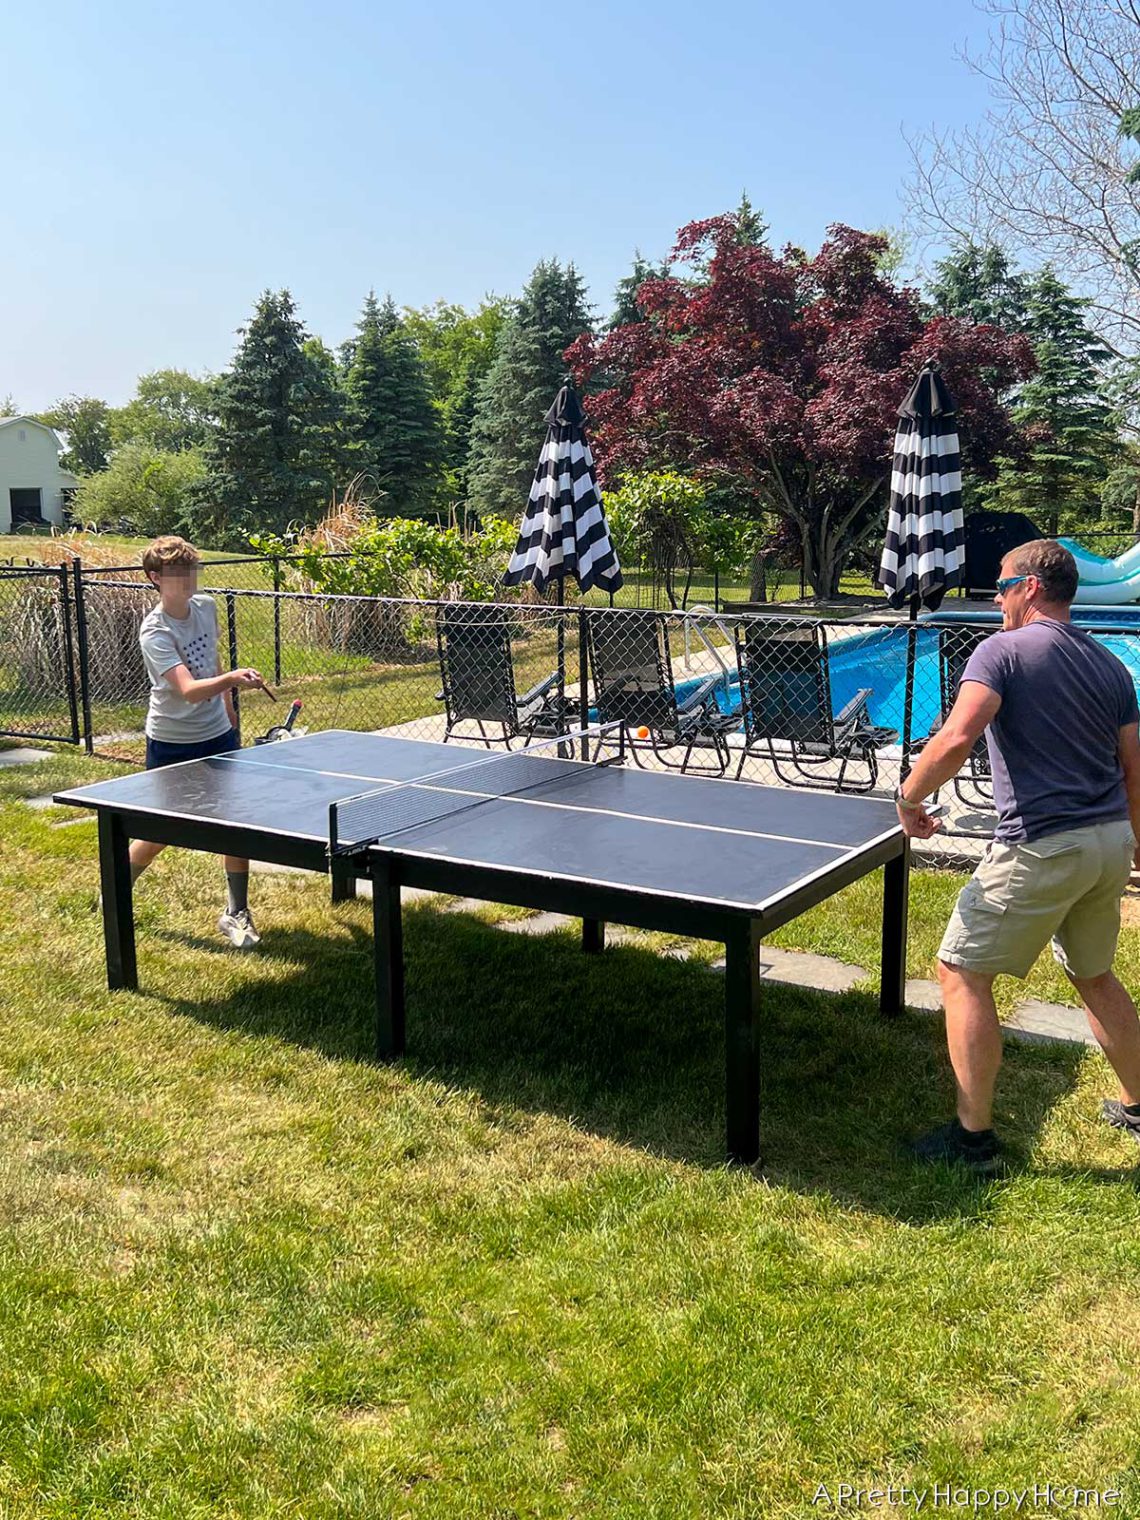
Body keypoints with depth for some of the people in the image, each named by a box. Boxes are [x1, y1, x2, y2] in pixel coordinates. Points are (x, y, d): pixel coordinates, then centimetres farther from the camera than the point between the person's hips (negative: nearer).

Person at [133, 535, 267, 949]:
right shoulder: (155, 632, -21)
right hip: (172, 744, -5)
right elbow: (189, 690, -33)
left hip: (218, 735, 5)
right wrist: (232, 680, -50)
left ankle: (236, 914, 13)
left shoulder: (206, 607, 0)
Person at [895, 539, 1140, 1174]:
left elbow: (957, 737, -23)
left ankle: (974, 1136, 5)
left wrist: (909, 797, -10)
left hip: (1040, 847, -8)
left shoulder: (1004, 650, -8)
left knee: (963, 973, 2)